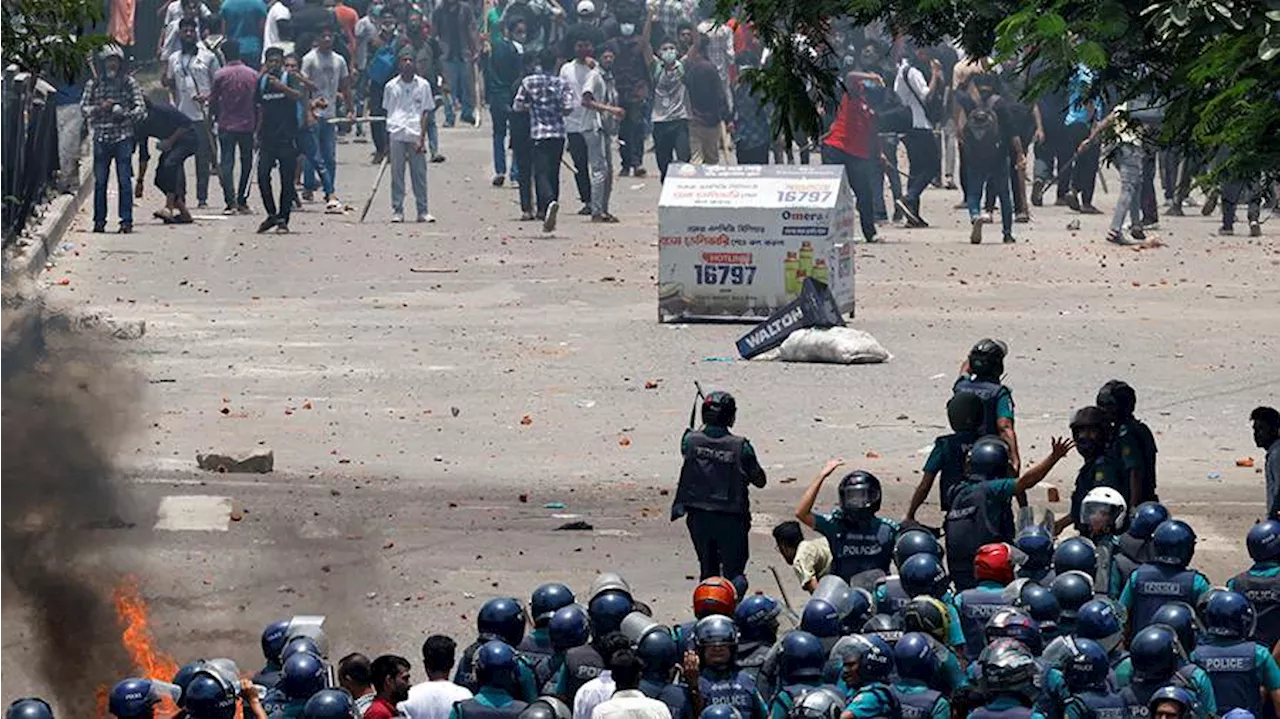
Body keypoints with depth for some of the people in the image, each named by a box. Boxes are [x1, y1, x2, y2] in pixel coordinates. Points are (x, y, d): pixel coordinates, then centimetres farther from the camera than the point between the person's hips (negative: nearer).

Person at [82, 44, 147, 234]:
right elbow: (83, 108, 6)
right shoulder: (94, 84, 8)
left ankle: (126, 220, 0)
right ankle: (99, 221, 10)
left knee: (124, 181, -4)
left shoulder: (129, 83, 3)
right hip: (101, 138, 2)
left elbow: (140, 108, -1)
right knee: (100, 181, 2)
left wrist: (124, 114, -19)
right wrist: (100, 108, -13)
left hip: (123, 138, -2)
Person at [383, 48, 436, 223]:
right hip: (396, 134, 1)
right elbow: (388, 112, 14)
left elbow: (425, 112, 5)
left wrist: (421, 138, -4)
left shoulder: (423, 85, 7)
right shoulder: (391, 86, 9)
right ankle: (397, 211, 5)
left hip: (416, 135, -1)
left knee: (420, 174, 0)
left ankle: (422, 211, 5)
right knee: (397, 174, 1)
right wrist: (387, 140, 10)